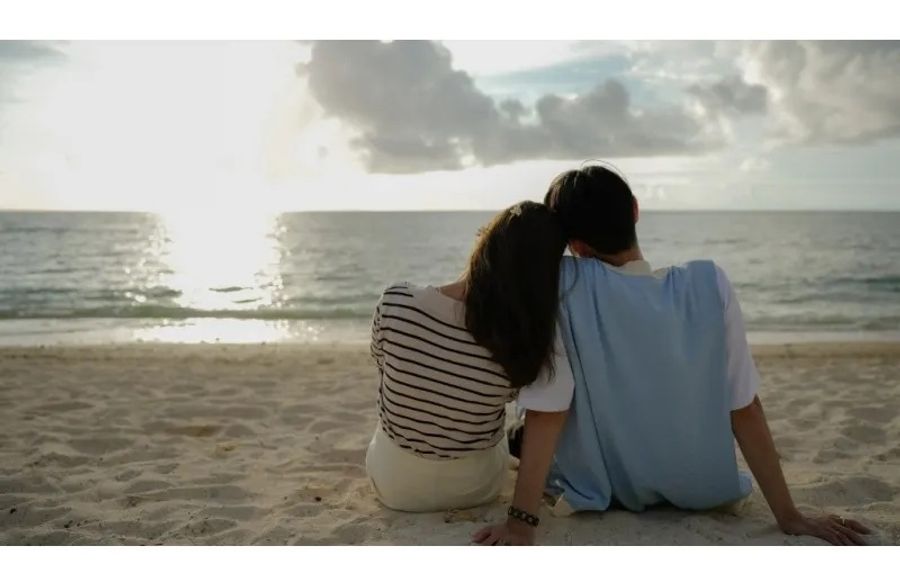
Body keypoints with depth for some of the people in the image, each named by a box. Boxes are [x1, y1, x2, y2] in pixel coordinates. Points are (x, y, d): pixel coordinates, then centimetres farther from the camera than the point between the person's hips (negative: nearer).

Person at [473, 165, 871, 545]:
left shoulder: (564, 287, -22)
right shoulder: (710, 286, -16)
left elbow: (546, 411, -23)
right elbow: (745, 408, -12)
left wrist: (521, 521, -18)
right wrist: (789, 516, -4)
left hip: (600, 495, -2)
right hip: (699, 494, 3)